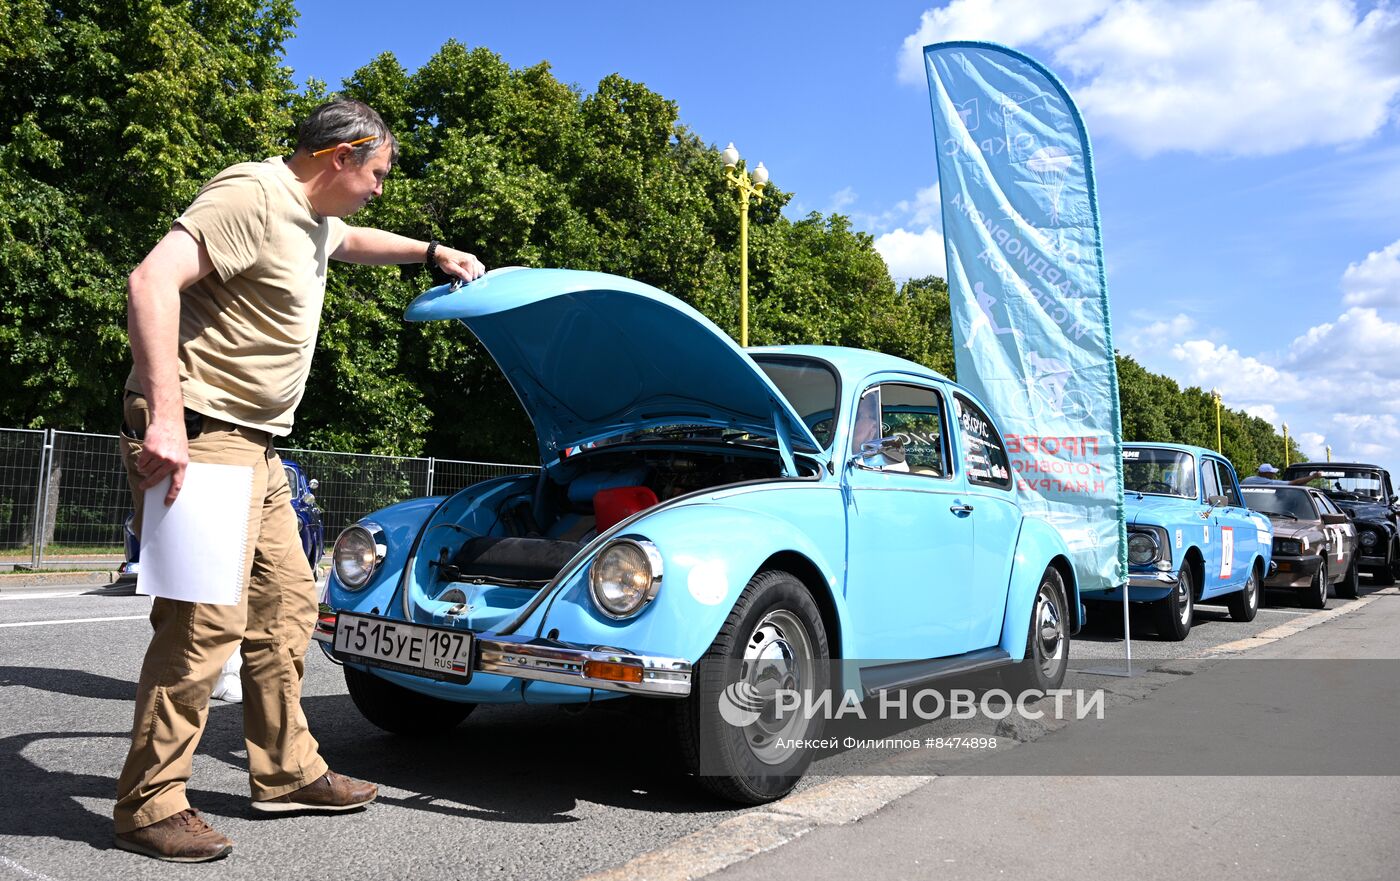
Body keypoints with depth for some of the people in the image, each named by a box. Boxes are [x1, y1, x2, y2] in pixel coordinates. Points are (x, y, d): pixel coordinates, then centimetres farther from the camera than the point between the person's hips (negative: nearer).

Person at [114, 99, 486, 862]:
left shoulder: (314, 218, 17)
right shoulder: (252, 196, -15)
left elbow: (353, 243, 42)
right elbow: (152, 281, -27)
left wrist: (433, 252, 37)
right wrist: (165, 419, -33)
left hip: (256, 444, 11)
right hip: (198, 436, -11)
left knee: (287, 603, 13)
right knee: (207, 620, -10)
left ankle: (288, 773, 25)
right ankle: (149, 807, 4)